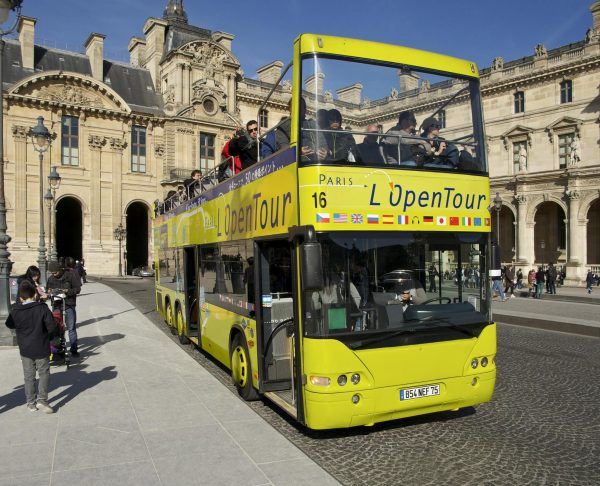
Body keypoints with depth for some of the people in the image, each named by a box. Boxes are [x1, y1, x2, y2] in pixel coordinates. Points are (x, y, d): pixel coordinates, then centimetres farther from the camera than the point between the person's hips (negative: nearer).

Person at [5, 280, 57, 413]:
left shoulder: (15, 311, -7)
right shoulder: (42, 308, -16)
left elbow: (9, 325, 9)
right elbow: (52, 327, -13)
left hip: (25, 350, 3)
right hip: (41, 349, -3)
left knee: (29, 376, 14)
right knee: (44, 374, 9)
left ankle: (31, 402, 20)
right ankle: (41, 400, -1)